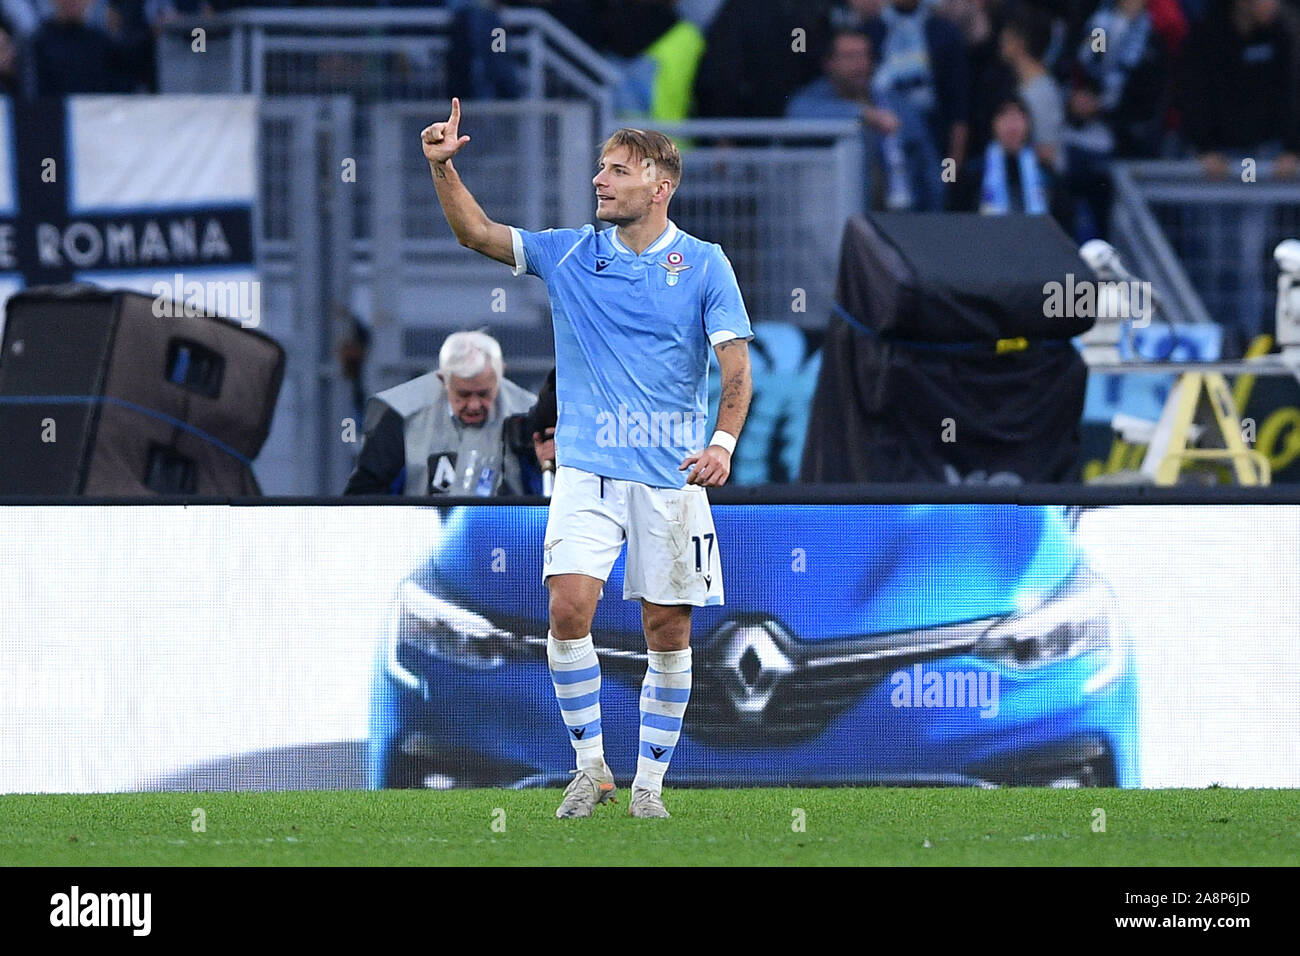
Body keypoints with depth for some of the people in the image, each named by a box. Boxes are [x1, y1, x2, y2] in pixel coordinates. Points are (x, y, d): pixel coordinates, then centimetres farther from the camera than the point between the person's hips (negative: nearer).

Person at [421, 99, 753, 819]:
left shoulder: (704, 265, -1)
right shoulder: (569, 254, 6)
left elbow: (736, 367, -4)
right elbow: (477, 233, 2)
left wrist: (723, 444, -20)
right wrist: (443, 167, -14)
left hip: (671, 475, -1)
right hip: (586, 469, 1)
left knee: (667, 627, 2)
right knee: (569, 606, -14)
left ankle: (649, 781, 13)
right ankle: (590, 766, -1)